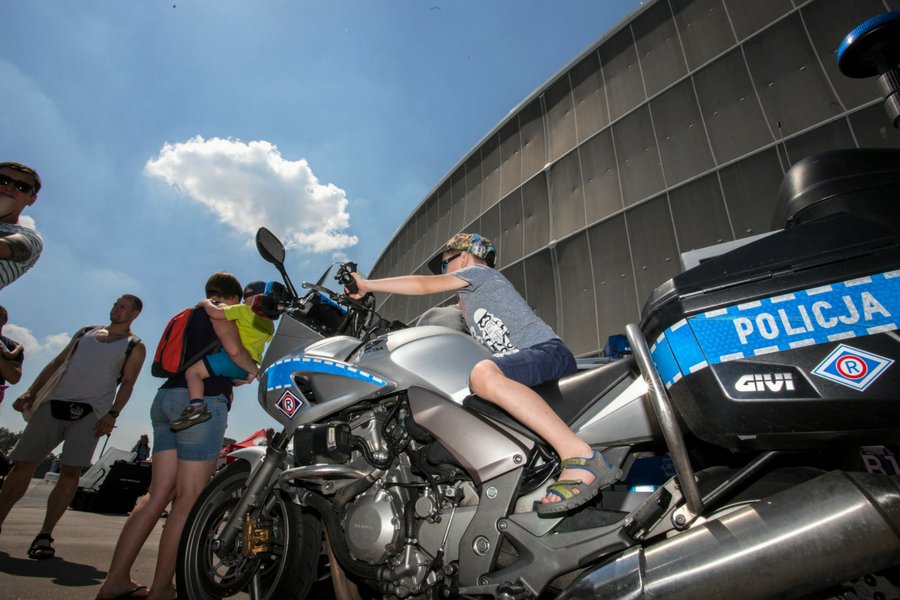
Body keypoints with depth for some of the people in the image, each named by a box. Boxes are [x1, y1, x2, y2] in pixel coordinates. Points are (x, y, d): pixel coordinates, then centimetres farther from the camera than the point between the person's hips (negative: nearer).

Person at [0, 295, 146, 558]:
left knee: (70, 472, -8)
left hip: (90, 411, -4)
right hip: (55, 403, 4)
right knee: (23, 464, 3)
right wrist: (30, 393, 8)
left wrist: (113, 413, -15)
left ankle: (45, 535, 1)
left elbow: (127, 383, -2)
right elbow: (57, 362, 19)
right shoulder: (87, 332, 20)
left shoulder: (134, 346, 6)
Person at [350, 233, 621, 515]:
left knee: (484, 374, -37)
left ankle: (581, 456, -40)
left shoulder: (478, 271, 7)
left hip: (548, 349, -10)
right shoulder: (470, 302, 33)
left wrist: (367, 284, 7)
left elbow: (422, 284, 0)